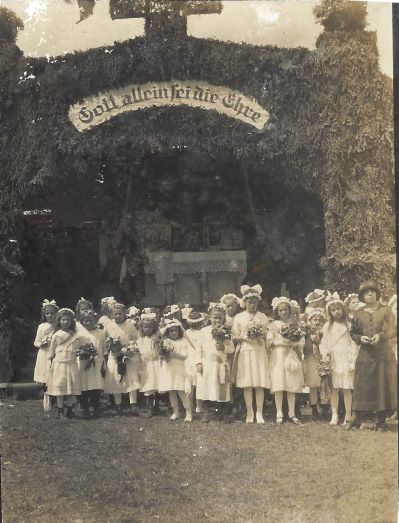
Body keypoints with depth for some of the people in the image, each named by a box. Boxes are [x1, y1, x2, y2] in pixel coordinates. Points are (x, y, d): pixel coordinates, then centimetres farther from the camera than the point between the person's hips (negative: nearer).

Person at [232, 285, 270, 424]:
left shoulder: (262, 317, 11)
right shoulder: (238, 317, 9)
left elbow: (268, 337, 11)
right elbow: (235, 338, 6)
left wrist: (260, 335, -10)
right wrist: (246, 337, -11)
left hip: (259, 351, 0)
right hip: (245, 351, 0)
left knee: (260, 384, -5)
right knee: (247, 384, -3)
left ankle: (259, 413, -1)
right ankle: (249, 413, 4)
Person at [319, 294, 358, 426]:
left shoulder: (348, 325, 3)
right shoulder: (327, 326, 10)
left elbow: (354, 344, 0)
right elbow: (324, 343, 11)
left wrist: (353, 361, -5)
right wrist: (325, 356, -3)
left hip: (346, 359, -2)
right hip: (333, 360, 2)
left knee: (346, 389, -3)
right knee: (334, 389, 0)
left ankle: (348, 415, 4)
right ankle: (334, 415, 4)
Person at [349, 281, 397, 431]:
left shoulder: (385, 311, 3)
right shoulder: (358, 314, 10)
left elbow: (393, 330, -2)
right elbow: (353, 333, 12)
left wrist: (381, 335, -19)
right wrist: (360, 338, -9)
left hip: (384, 355, -1)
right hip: (365, 355, 1)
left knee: (384, 386, 1)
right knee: (362, 386, 0)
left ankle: (381, 421, 10)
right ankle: (356, 420, 3)